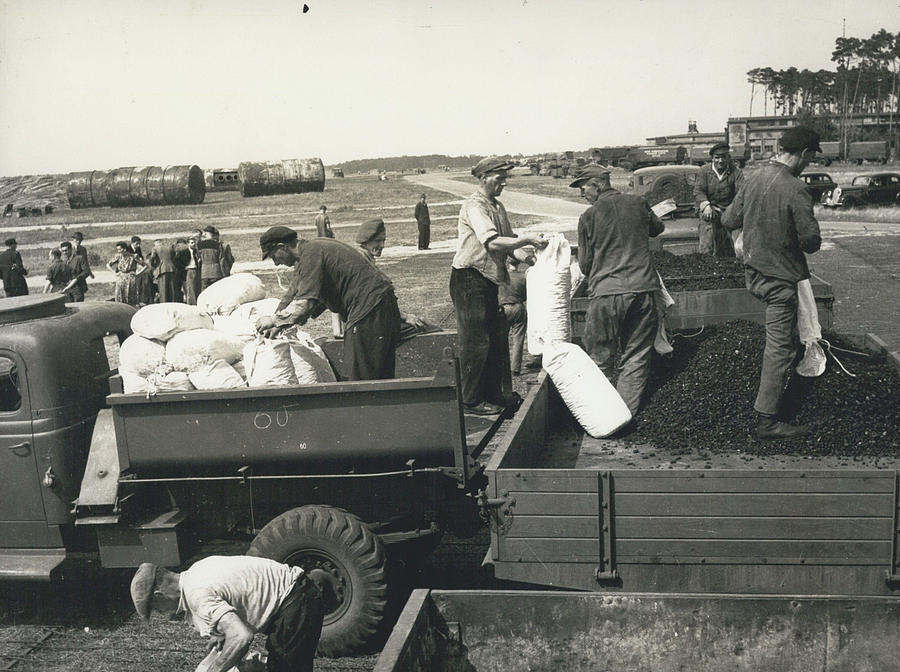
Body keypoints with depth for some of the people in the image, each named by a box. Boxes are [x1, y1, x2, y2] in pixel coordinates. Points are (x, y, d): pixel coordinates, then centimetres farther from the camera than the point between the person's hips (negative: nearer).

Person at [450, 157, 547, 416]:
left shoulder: (498, 207, 15)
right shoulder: (474, 206, -16)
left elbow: (508, 242, 11)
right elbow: (492, 242, -29)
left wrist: (527, 258, -7)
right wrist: (528, 239, -25)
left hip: (489, 280, 9)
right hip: (469, 280, -9)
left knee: (497, 339, 14)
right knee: (475, 341, -3)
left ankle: (493, 393, 27)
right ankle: (471, 401, 7)